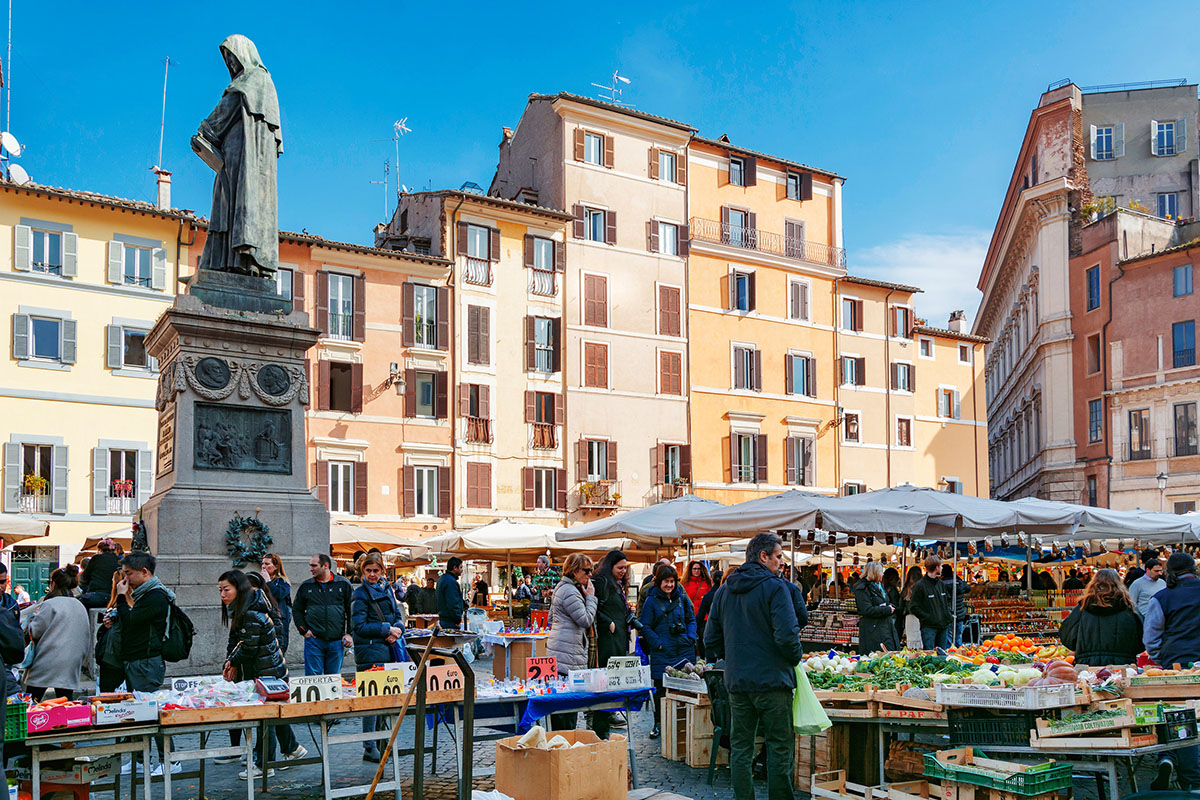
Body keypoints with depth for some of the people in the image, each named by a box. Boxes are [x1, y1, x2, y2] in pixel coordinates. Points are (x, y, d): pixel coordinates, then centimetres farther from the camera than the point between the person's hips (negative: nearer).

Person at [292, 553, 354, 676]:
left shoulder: (343, 584, 4)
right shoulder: (306, 586, 8)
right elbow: (296, 610, 14)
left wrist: (350, 634, 0)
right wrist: (303, 630, 1)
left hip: (337, 641, 0)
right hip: (313, 640, 0)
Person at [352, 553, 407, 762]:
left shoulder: (387, 590, 14)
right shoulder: (361, 593, -6)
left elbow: (398, 616, 17)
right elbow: (360, 626, -12)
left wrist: (396, 631, -4)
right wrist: (387, 629, -13)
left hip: (388, 650, 7)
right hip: (370, 652, -7)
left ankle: (381, 743, 21)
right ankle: (369, 748, 1)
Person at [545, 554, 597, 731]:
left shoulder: (562, 588, 18)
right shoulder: (570, 592, -15)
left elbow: (551, 618, 26)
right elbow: (587, 620, -14)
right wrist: (590, 597, -6)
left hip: (557, 651, 11)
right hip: (567, 655, -11)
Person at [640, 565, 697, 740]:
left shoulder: (682, 598, 10)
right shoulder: (652, 600, 0)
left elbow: (691, 620, 17)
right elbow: (645, 627, -2)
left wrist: (691, 638, 2)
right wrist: (658, 643, -11)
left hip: (684, 650, 3)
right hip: (661, 653, -3)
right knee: (660, 688, 1)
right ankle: (658, 724, 13)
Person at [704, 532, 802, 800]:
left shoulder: (724, 590, 10)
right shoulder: (775, 588, -10)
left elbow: (711, 640, 12)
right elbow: (787, 636, -19)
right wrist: (796, 658, 0)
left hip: (736, 681, 6)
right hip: (772, 680, -5)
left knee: (740, 747, 11)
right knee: (779, 747, 3)